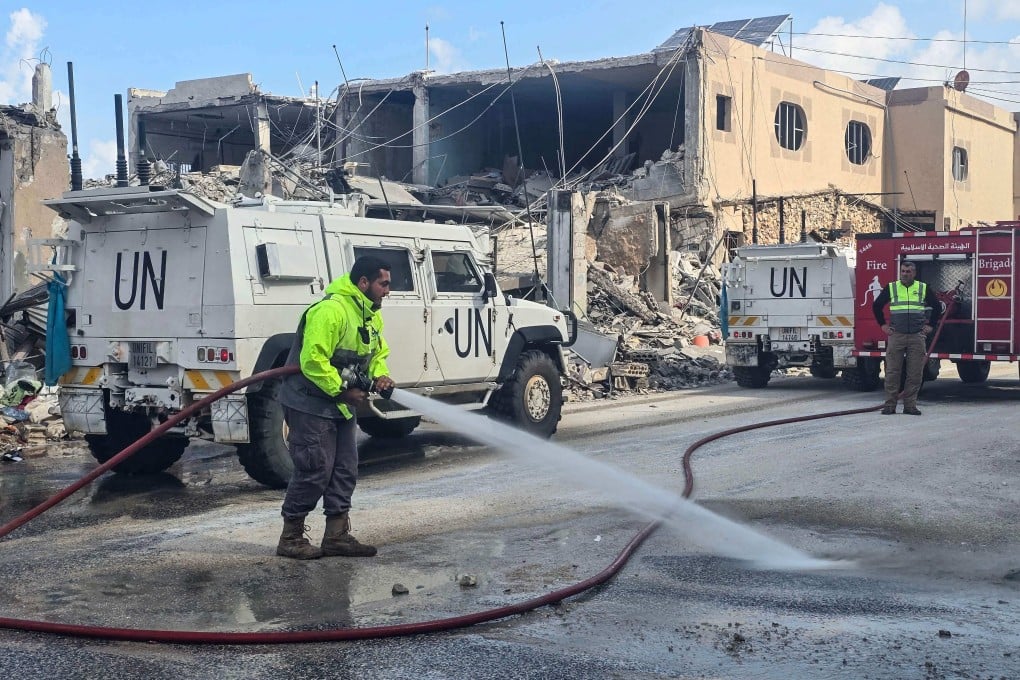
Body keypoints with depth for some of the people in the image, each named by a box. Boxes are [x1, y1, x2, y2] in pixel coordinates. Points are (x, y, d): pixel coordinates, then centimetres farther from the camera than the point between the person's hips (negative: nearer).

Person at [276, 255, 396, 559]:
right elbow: (313, 360, -27)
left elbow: (379, 351, 21)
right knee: (315, 471, -7)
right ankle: (291, 538, 5)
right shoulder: (331, 310, -23)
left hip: (341, 407, 10)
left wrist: (380, 375, 0)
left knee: (345, 471, 10)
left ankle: (337, 535, 18)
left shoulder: (371, 315, 9)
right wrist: (343, 390, -21)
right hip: (311, 404, -10)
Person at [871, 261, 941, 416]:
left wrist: (930, 325, 11)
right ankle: (890, 404, 2)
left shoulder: (923, 288, 8)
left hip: (917, 337, 1)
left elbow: (937, 307, 18)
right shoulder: (891, 288, 7)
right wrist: (883, 325, 10)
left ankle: (910, 405, 6)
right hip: (896, 336, -1)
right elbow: (876, 305, 16)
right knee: (892, 372, -2)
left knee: (915, 374, 0)